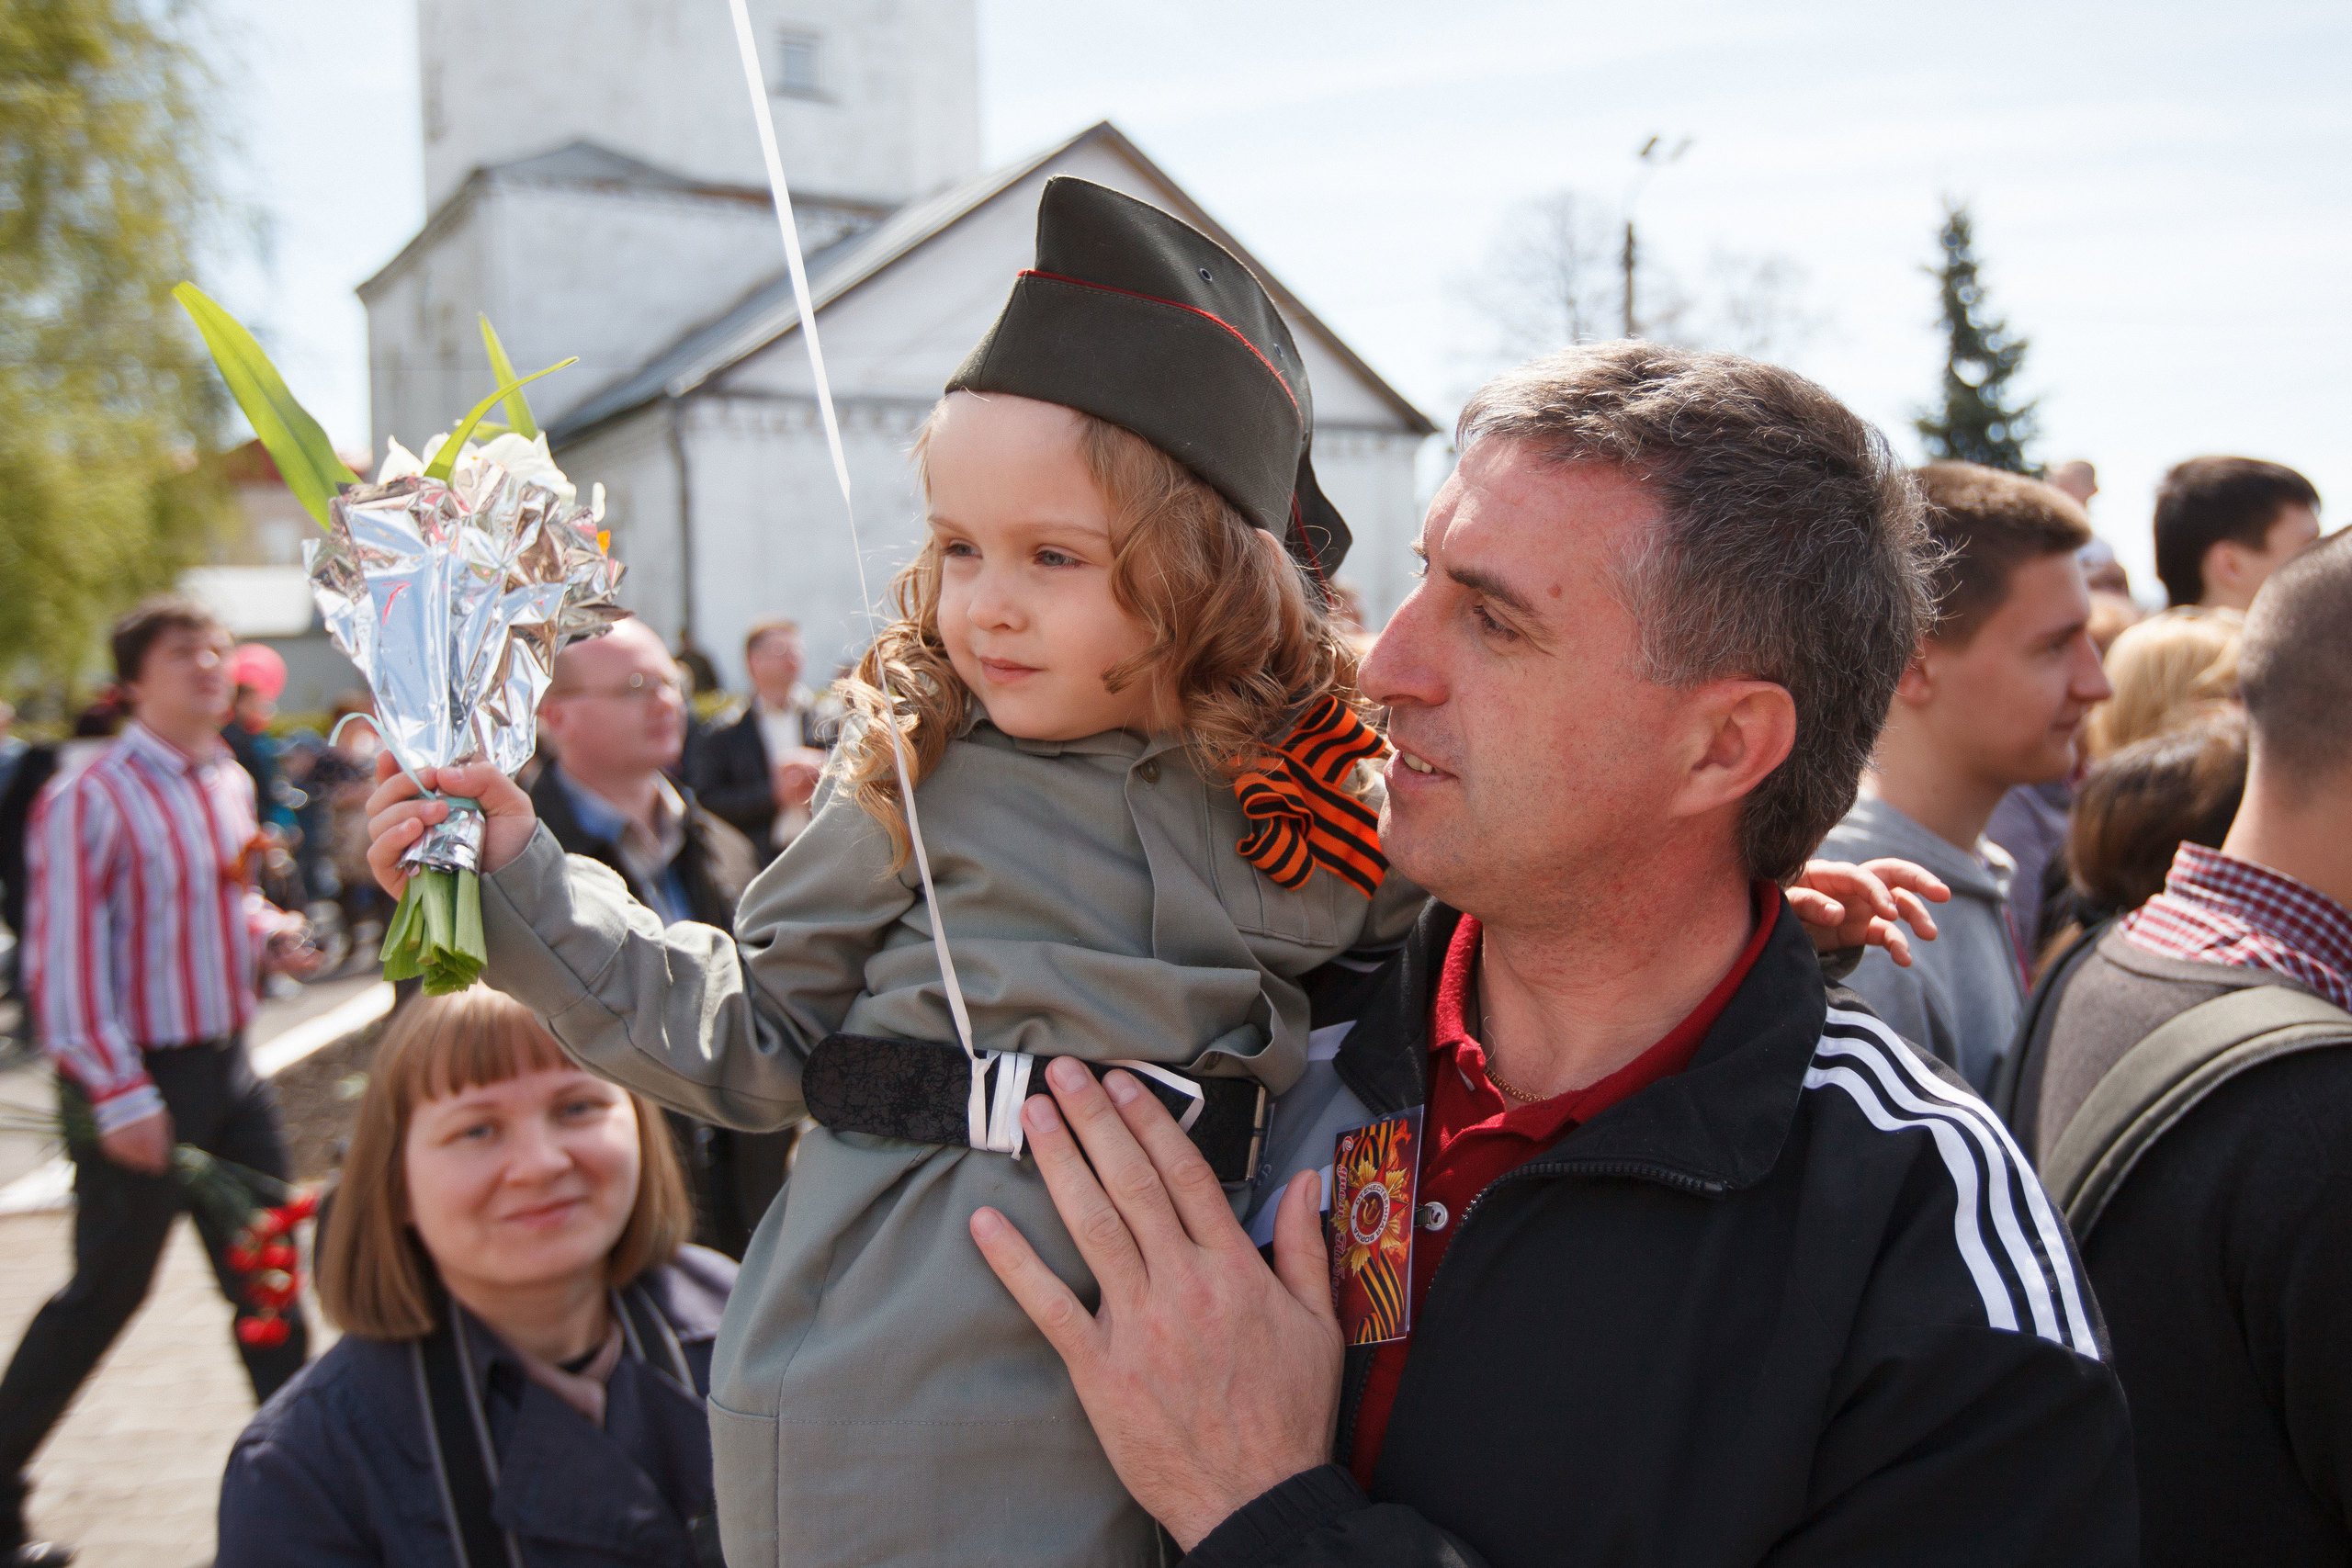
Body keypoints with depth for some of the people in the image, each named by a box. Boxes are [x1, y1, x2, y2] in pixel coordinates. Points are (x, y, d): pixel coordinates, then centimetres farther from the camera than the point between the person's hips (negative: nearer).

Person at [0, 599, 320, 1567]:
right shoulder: (92, 798, -15)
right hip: (141, 1082, -7)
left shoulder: (230, 785, 8)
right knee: (104, 1294, 4)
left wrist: (268, 932, 2)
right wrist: (117, 1095, -19)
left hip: (228, 1066, 7)